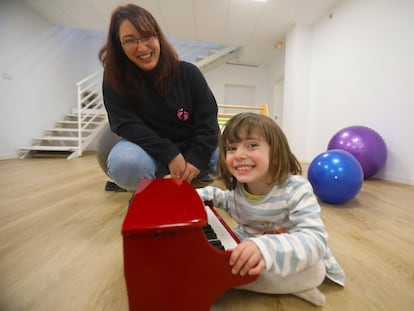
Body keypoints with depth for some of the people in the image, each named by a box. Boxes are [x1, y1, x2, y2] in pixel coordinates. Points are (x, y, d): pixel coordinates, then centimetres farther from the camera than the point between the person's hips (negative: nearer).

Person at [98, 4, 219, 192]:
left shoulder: (188, 72, -7)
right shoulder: (114, 78, -7)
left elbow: (208, 119, -9)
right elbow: (126, 124, -15)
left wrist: (196, 158, -21)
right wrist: (170, 155, -25)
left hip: (193, 147, 2)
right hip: (151, 151, -1)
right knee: (124, 162, -35)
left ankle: (198, 175, 14)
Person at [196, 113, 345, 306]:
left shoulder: (295, 190, -28)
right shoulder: (236, 187, -13)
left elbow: (316, 240, -38)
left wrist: (267, 248, -56)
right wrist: (204, 195, -3)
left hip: (291, 261, -5)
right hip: (250, 256, 6)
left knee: (312, 271, -36)